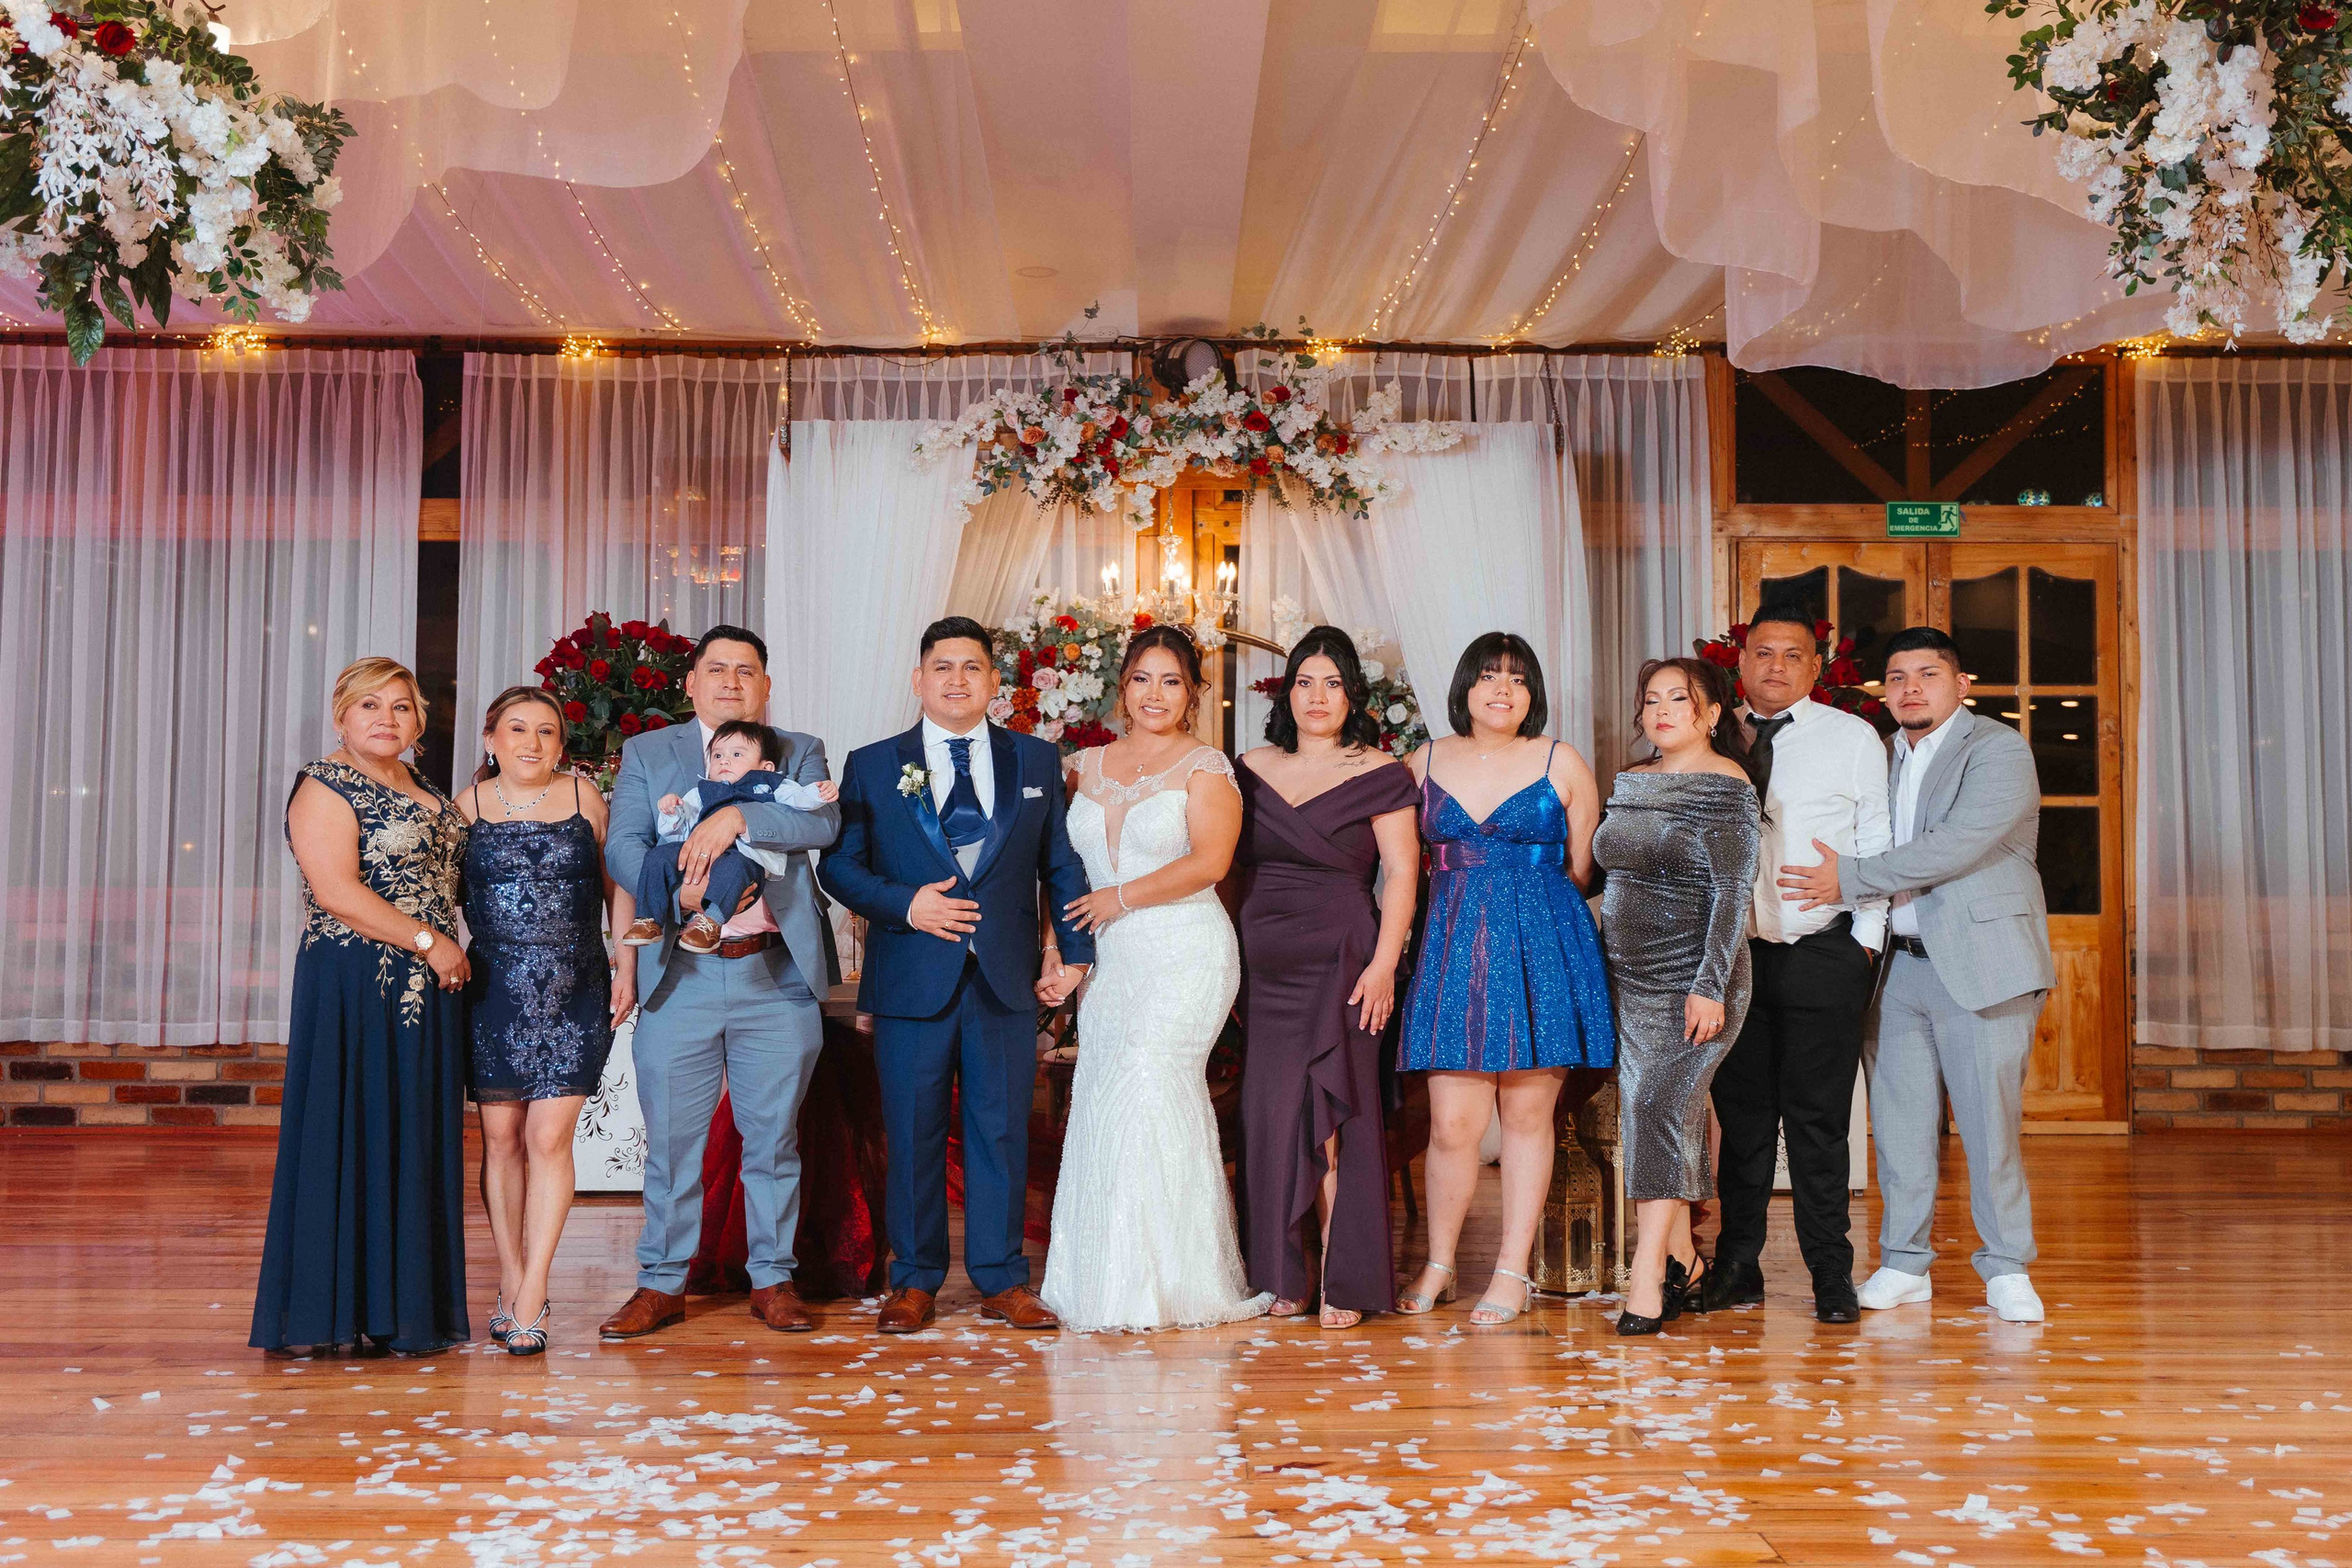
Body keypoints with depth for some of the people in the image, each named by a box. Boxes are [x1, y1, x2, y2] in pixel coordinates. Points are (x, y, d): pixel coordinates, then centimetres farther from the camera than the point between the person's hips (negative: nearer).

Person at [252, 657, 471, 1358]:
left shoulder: (424, 792, 17)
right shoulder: (325, 786, -7)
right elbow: (337, 891, -17)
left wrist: (447, 949, 13)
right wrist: (429, 942, -16)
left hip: (428, 990, 8)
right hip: (354, 987, -8)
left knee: (416, 1147, 8)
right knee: (352, 1140, -4)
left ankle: (403, 1309, 15)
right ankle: (337, 1318, 4)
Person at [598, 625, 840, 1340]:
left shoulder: (799, 753, 10)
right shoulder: (647, 754, 11)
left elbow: (824, 822, -9)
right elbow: (622, 847, -1)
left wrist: (737, 815, -22)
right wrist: (680, 889, -19)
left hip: (777, 976, 0)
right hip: (681, 976, 0)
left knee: (774, 1137, 7)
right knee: (671, 1138, 4)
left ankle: (772, 1279, 18)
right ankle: (662, 1284, 16)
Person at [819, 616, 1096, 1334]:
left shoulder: (1037, 761, 10)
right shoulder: (872, 766, 6)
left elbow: (1063, 865, 11)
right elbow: (838, 865, 4)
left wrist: (1074, 951, 4)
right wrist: (903, 904, -11)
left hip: (1006, 979, 1)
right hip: (912, 978, -1)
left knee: (1002, 1131, 5)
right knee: (912, 1135, 4)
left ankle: (1002, 1281, 16)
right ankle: (914, 1283, 17)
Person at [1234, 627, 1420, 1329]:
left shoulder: (1378, 772, 0)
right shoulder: (1253, 769, 11)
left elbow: (1402, 872, -4)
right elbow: (1232, 868, 14)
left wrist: (1383, 965, -13)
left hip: (1341, 961, -4)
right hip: (1265, 964, 4)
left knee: (1335, 1120, -4)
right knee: (1269, 1117, 4)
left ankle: (1344, 1281, 4)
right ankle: (1282, 1275, 14)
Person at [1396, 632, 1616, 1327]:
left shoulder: (1561, 764, 5)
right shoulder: (1426, 762, 10)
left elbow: (1582, 867, 9)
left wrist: (1530, 905, 7)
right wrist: (1466, 902, 10)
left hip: (1542, 952, -1)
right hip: (1452, 951, 1)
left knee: (1528, 1114, 2)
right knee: (1453, 1121, -3)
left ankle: (1513, 1270, 12)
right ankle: (1438, 1265, 14)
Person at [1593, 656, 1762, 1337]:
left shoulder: (1727, 788, -8)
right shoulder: (1630, 783, 13)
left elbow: (1733, 895, -13)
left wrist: (1710, 986, -19)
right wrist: (1598, 968, 17)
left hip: (1691, 982, -7)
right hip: (1627, 979, 7)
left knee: (1660, 1108, -14)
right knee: (1649, 1116, 8)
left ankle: (1647, 1277, -12)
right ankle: (1681, 1258, 19)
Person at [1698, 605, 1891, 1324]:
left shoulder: (1853, 738, 4)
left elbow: (1878, 846, 4)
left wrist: (1866, 940, -2)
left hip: (1824, 954, -2)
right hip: (1735, 950, 2)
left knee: (1818, 1118, 0)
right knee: (1741, 1116, 6)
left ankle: (1832, 1276, 10)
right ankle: (1736, 1270, 15)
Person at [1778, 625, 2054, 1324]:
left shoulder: (1998, 750, -7)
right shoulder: (1884, 757, 15)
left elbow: (1958, 846, -19)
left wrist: (1849, 879, -18)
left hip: (1977, 963, -6)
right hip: (1898, 964, 6)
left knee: (1989, 1121, -3)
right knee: (1898, 1121, 7)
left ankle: (2007, 1270, 10)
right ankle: (1904, 1264, 17)